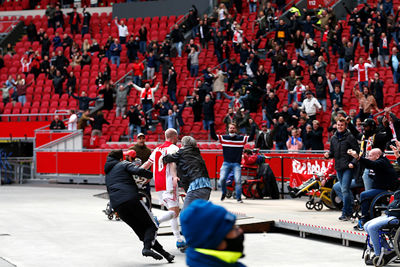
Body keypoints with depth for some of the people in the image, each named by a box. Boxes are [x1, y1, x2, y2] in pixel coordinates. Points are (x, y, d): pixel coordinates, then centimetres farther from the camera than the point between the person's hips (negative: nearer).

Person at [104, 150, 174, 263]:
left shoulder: (107, 174, 32)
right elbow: (138, 171, -4)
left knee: (141, 229, 10)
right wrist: (150, 175, 12)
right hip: (131, 199, -5)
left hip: (116, 205, 5)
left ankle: (163, 253, 3)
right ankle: (147, 247, -25)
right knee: (151, 225, 2)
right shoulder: (123, 164, 14)